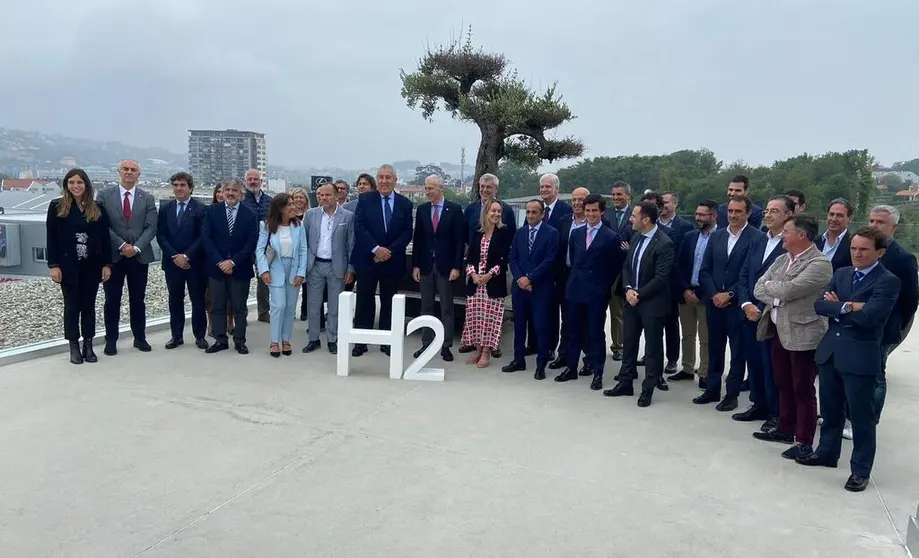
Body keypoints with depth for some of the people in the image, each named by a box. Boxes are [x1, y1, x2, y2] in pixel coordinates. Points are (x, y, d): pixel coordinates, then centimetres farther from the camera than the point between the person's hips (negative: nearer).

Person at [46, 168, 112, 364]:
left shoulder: (97, 208, 4)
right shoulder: (57, 206, -1)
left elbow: (105, 237, 4)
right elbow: (51, 238, -3)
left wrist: (107, 264, -1)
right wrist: (53, 265, -9)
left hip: (92, 264, 2)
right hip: (68, 265, -2)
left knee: (89, 304, 8)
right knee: (72, 305, 5)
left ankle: (88, 345, 15)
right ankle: (74, 346, 13)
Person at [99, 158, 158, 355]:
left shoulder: (147, 198, 6)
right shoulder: (105, 196, 2)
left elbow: (151, 227, -2)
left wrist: (136, 247, -14)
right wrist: (122, 245, -14)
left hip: (139, 256, 1)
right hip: (113, 256, -1)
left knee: (138, 300, 9)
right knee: (112, 300, 4)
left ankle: (140, 338, 19)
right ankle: (111, 340, 13)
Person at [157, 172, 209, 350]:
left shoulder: (200, 209, -3)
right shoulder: (165, 208, 8)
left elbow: (202, 237, -8)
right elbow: (161, 235, 3)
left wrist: (186, 256, -14)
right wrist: (175, 256, -9)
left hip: (195, 262, -3)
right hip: (172, 262, 3)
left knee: (198, 300, 4)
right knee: (175, 300, 9)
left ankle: (200, 336, 13)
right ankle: (176, 335, 17)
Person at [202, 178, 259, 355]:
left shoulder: (249, 215, -1)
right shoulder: (212, 211, 1)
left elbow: (251, 242, -5)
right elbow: (206, 238, -4)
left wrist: (233, 261, -13)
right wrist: (219, 262, -13)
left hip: (240, 268, -1)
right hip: (216, 267, 1)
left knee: (240, 307, 7)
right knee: (218, 306, 8)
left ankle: (239, 341, 16)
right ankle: (220, 340, 17)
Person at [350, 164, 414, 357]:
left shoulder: (405, 203, 5)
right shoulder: (365, 199, 1)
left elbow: (407, 233, 0)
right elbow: (359, 228, -7)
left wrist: (390, 251, -13)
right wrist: (376, 249, -17)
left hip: (393, 261, 1)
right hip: (367, 259, -1)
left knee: (389, 303, 8)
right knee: (364, 302, 4)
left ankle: (387, 342, 17)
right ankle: (361, 342, 12)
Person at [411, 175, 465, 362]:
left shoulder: (454, 209, -4)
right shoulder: (422, 209, 6)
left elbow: (460, 240, -5)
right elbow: (418, 239, 7)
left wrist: (456, 266, -11)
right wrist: (415, 265, 2)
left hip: (446, 265, -3)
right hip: (426, 264, 3)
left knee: (446, 308, 4)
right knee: (426, 307, 8)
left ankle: (446, 346, 10)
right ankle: (426, 344, 16)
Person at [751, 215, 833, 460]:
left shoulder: (819, 264, -15)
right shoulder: (781, 260, 10)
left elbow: (788, 290, -24)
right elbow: (758, 290, 6)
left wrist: (768, 285, -4)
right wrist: (777, 296, -13)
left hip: (803, 334, -8)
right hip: (778, 330, 8)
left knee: (803, 390, 3)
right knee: (783, 385, 19)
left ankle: (804, 441, 13)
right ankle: (785, 429, 33)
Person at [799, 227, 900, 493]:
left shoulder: (888, 281, -10)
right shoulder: (841, 274, 10)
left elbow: (868, 316, -22)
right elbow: (819, 304, -1)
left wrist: (837, 306, -8)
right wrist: (847, 307, -16)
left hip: (860, 356, -6)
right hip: (830, 351, 6)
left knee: (862, 416, 5)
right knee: (830, 409, 19)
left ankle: (860, 470, 18)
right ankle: (827, 452, 36)